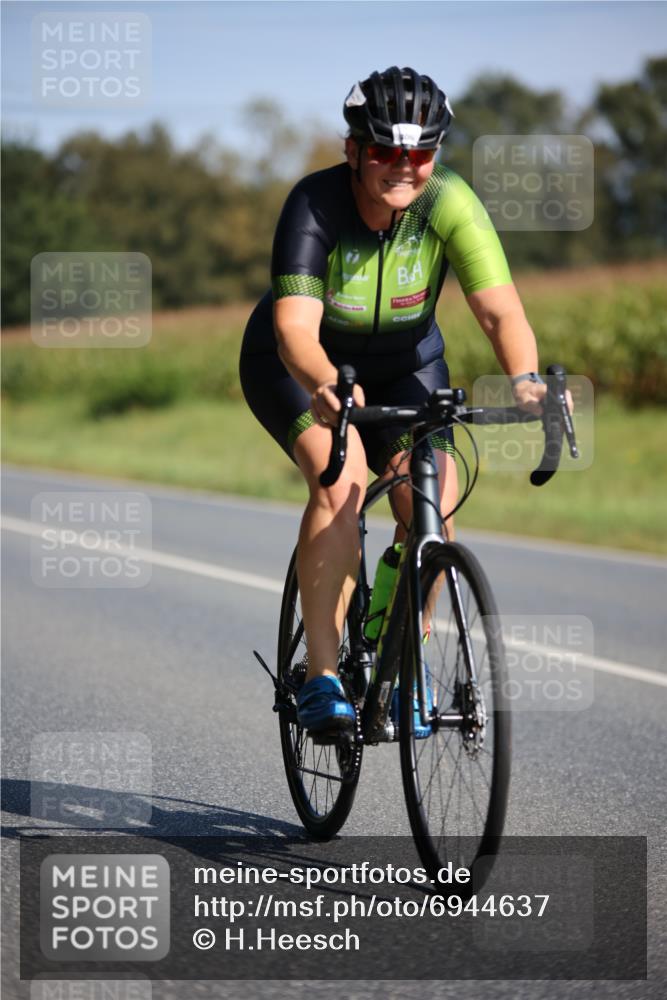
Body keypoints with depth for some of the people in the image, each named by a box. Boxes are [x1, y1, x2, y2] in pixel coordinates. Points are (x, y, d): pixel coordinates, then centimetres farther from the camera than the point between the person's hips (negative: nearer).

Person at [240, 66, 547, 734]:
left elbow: (500, 309, -33)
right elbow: (295, 328, -40)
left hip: (403, 365, 3)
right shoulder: (316, 204, -30)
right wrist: (327, 387, -61)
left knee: (433, 494, -19)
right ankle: (321, 676, -25)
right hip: (302, 364, -3)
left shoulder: (450, 204, -24)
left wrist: (525, 378, -53)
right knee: (342, 478, -29)